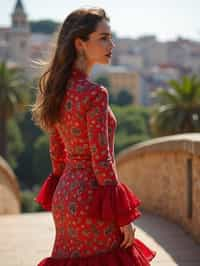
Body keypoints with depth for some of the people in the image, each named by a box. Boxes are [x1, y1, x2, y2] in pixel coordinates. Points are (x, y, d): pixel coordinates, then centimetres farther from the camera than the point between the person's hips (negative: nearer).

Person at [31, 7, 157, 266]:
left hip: (65, 193, 9)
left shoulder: (58, 89, 8)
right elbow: (101, 160, -19)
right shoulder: (94, 94, -17)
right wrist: (123, 215, -13)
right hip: (91, 196, -8)